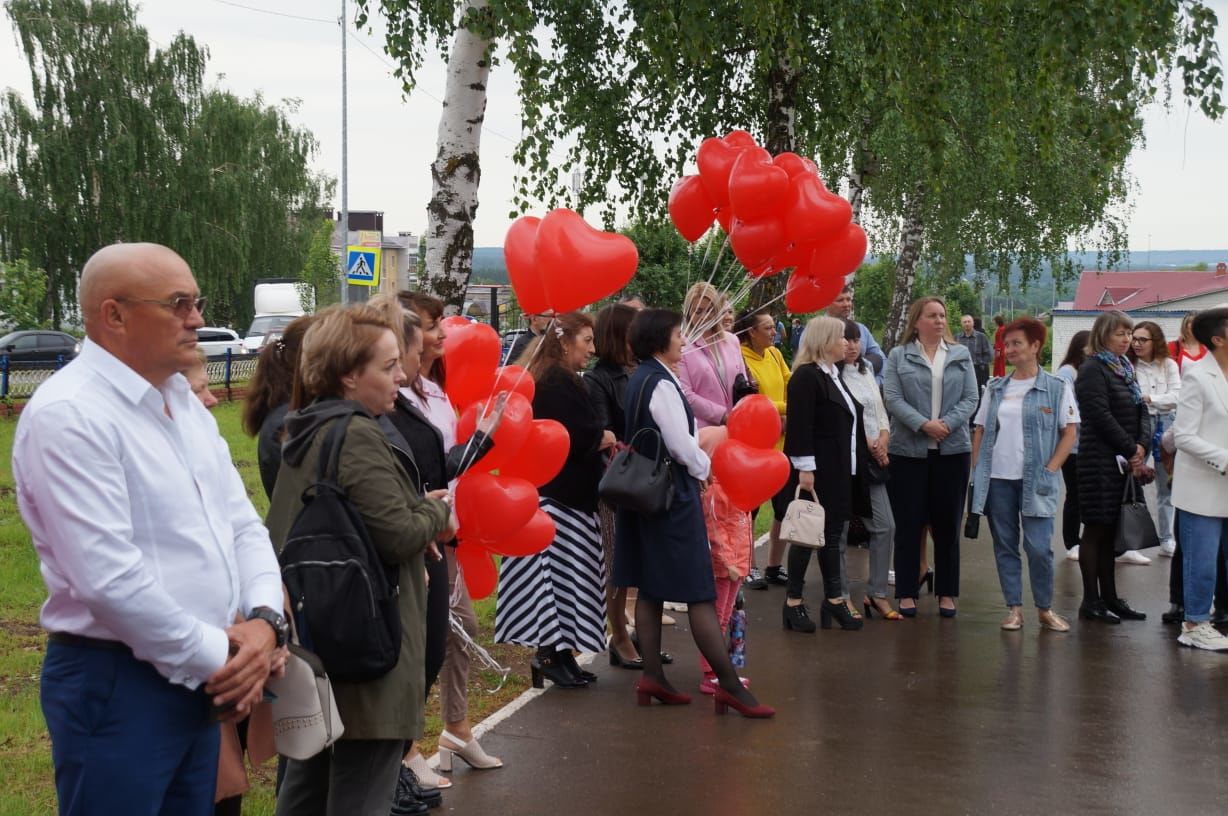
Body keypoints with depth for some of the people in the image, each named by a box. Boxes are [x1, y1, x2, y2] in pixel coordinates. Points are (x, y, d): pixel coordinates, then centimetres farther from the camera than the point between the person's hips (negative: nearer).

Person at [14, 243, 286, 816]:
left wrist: (265, 619, -6)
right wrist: (215, 660, -15)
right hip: (113, 684, -8)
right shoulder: (68, 414, -17)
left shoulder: (185, 405, 12)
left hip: (200, 679, 8)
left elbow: (243, 525, 13)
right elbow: (109, 575, -24)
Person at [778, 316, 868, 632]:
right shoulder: (805, 377, -13)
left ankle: (834, 600, 18)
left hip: (839, 472, 9)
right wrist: (804, 469, -23)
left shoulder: (834, 375, 17)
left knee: (832, 535, 12)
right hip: (815, 472, -9)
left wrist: (856, 464, 20)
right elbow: (799, 426, -19)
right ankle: (793, 603, 5)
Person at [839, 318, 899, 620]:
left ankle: (877, 593, 12)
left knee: (885, 526, 3)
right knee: (838, 529, 0)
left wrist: (883, 441, 1)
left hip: (872, 460, 7)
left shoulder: (867, 373, 17)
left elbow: (881, 414, 18)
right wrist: (868, 443, -12)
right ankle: (840, 596, 9)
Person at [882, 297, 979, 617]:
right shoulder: (899, 356, 3)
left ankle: (947, 593, 15)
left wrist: (947, 424, -13)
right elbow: (893, 398, -6)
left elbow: (970, 398, 2)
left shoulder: (961, 355, 9)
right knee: (908, 523, 2)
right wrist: (923, 425, -18)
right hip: (909, 450, -2)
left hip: (953, 449, 2)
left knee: (947, 523, 7)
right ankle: (907, 592, 10)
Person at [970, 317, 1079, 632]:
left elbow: (1070, 432, -2)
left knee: (1038, 547, -7)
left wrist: (1050, 470, -10)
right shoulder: (995, 389, 11)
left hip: (1035, 480, -4)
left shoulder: (1057, 388, 0)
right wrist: (977, 470, 4)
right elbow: (980, 431, 14)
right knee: (1005, 546, 7)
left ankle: (1045, 608, 10)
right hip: (997, 478, 4)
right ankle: (1014, 608, 15)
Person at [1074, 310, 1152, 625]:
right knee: (1097, 530, -3)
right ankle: (1091, 601, 2)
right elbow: (1101, 417, -16)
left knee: (1112, 531, 11)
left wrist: (1142, 446, -4)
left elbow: (1142, 411, 13)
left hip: (1126, 462, 8)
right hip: (1100, 461, -8)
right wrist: (1130, 450, -11)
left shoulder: (1125, 369, 17)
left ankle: (1110, 597, 16)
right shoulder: (1092, 370, -9)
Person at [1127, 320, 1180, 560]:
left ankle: (1166, 540, 24)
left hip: (1165, 426, 4)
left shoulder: (1168, 365, 5)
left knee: (1167, 486, 12)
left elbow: (1176, 396, -4)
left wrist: (1149, 399, -13)